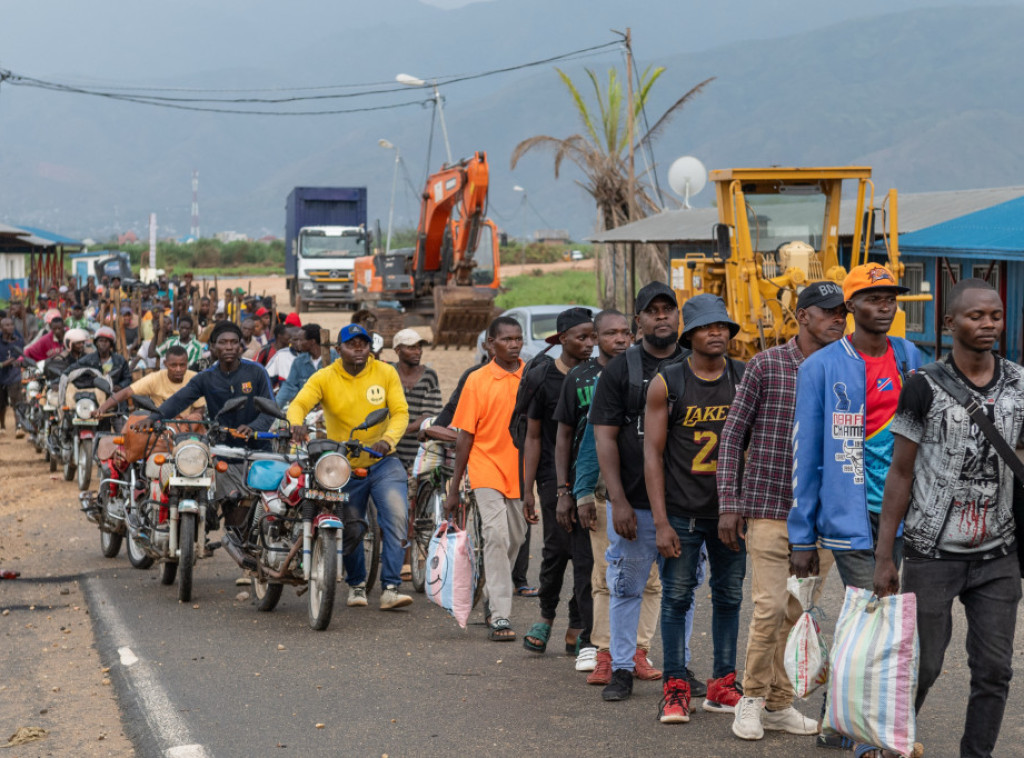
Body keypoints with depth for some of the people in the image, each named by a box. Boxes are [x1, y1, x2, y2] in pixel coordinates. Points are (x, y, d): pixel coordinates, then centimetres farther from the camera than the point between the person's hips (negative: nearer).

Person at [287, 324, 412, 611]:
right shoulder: (324, 378, -5)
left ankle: (390, 588, -17)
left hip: (382, 462, 0)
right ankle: (356, 584, 36)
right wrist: (297, 423, -42)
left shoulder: (386, 373, -2)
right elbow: (298, 404, -18)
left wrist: (388, 439, -27)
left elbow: (400, 412, -7)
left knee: (397, 517, -20)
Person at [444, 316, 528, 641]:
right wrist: (453, 488, 1)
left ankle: (492, 598, 35)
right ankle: (500, 617, -16)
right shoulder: (477, 381, -2)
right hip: (488, 469, -3)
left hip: (521, 472, 3)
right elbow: (465, 435, 1)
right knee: (496, 535, -15)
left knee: (515, 539, 13)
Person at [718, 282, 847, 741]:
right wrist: (729, 503, -5)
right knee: (770, 608, -9)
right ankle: (752, 699, 8)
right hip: (769, 509, -4)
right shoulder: (766, 366, -3)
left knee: (801, 613, 7)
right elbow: (733, 435, 0)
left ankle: (779, 704, 18)